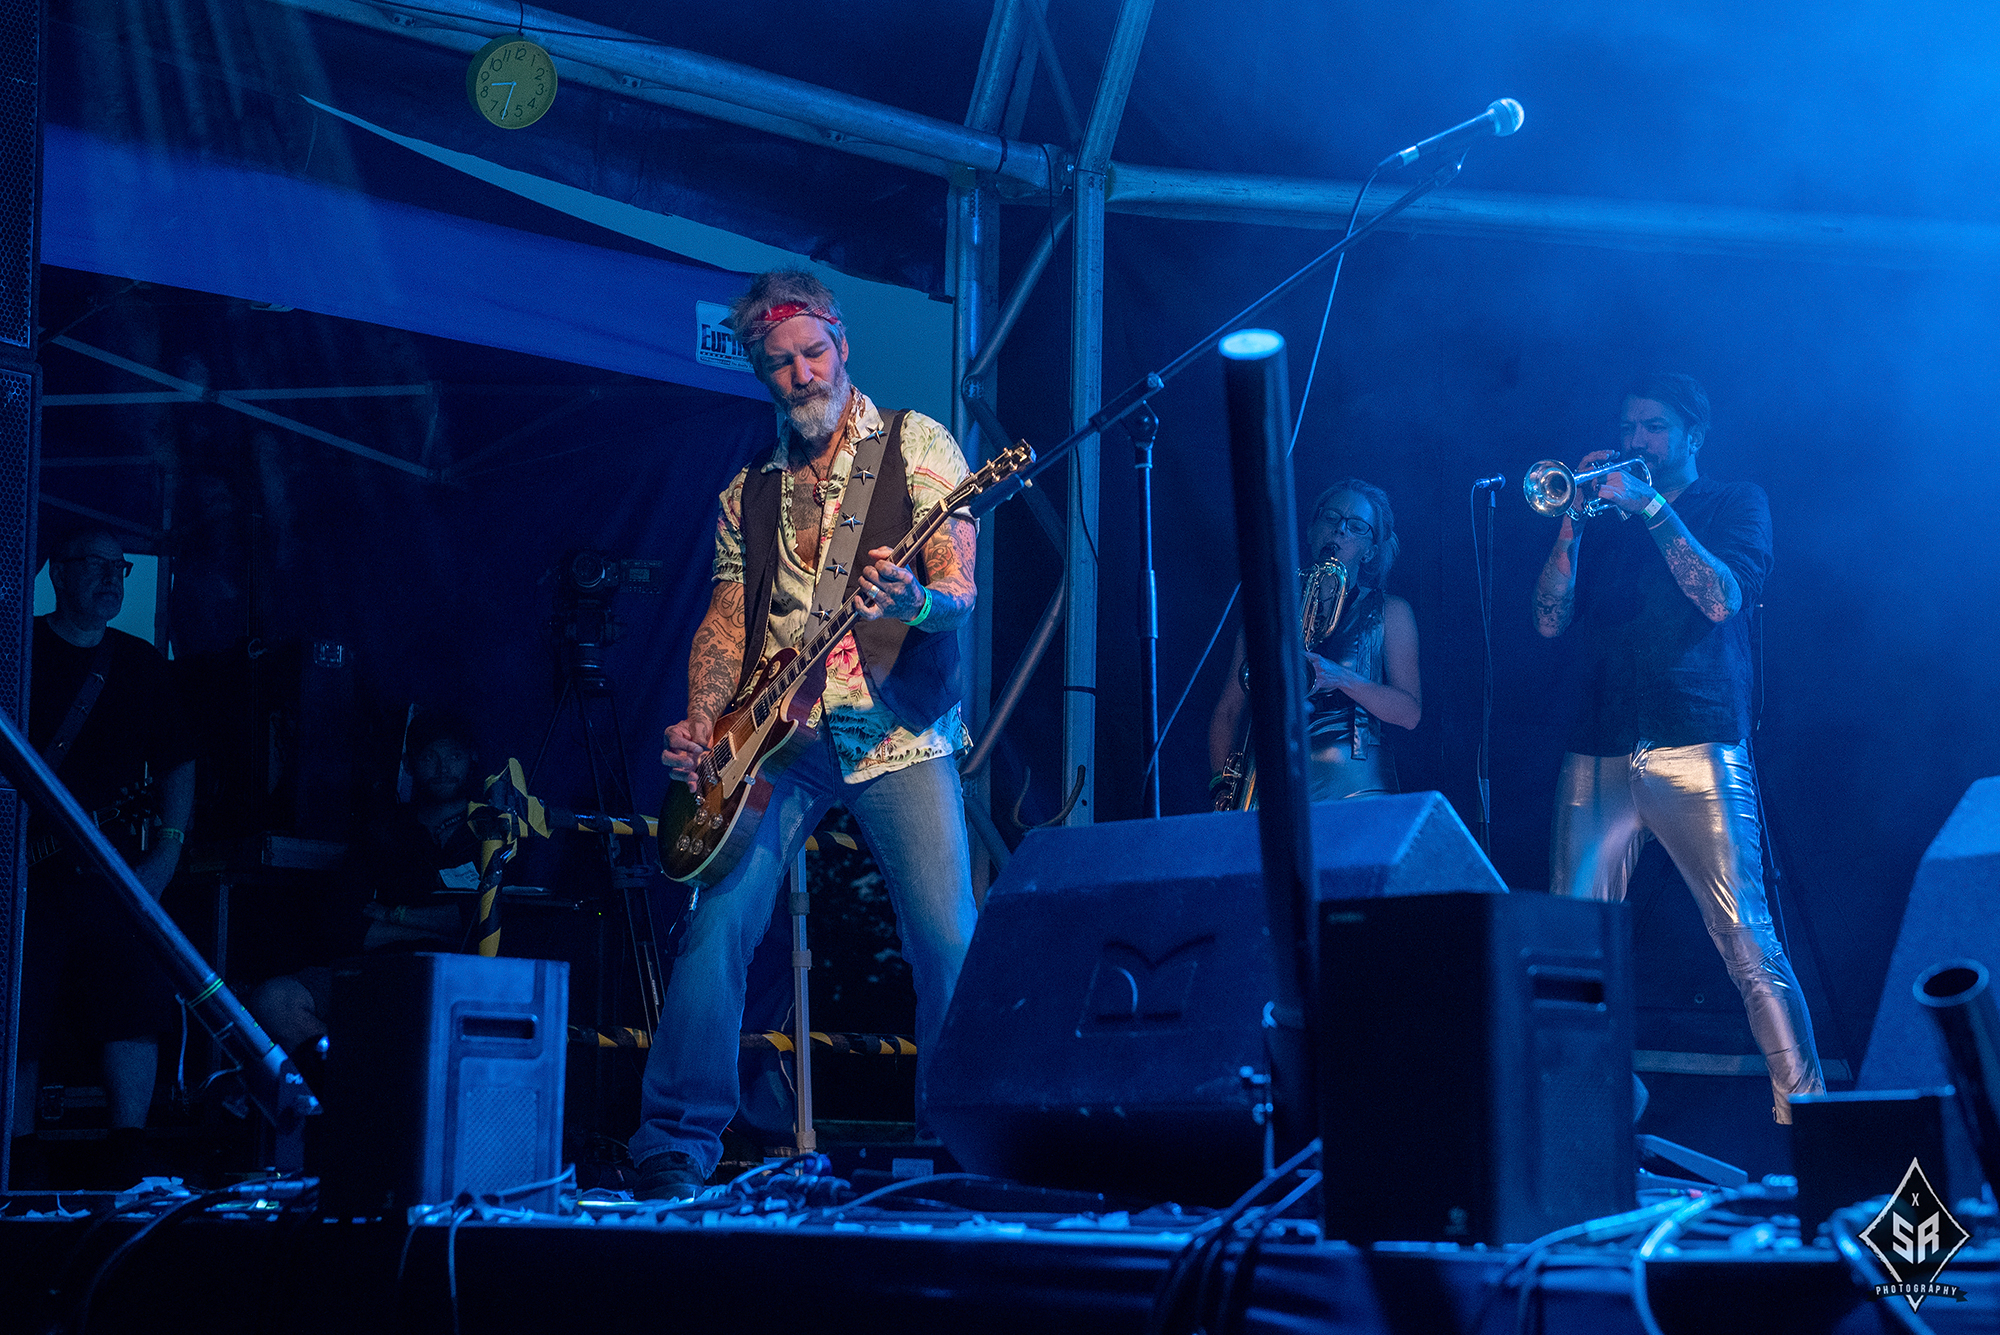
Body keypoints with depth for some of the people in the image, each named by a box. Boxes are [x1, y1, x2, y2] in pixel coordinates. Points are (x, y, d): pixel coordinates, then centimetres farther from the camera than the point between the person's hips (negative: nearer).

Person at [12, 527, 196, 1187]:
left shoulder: (141, 662, 16)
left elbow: (178, 763, 17)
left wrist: (166, 850, 4)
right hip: (27, 871, -3)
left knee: (135, 997, -9)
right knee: (19, 1012, -3)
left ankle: (127, 1152, -5)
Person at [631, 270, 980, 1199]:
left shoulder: (914, 444, 2)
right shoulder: (749, 492, 16)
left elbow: (959, 589, -8)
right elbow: (726, 619, 15)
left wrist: (917, 604, -32)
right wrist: (703, 721, -4)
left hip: (896, 731, -3)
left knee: (947, 939, -11)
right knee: (717, 925, -8)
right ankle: (677, 1146, 2)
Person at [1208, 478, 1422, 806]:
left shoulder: (1388, 612, 13)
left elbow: (1411, 712, 3)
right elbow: (1228, 711, 14)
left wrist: (1342, 678, -12)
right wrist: (1223, 784, -2)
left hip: (1352, 786, -1)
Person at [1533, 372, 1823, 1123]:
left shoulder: (1734, 504, 12)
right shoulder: (1604, 518, 20)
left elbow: (1722, 599, -7)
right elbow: (1551, 620, 7)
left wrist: (1651, 507, -8)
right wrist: (1573, 519, -3)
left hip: (1698, 750, -3)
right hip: (1598, 757, 3)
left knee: (1747, 942, -9)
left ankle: (1801, 1108, -5)